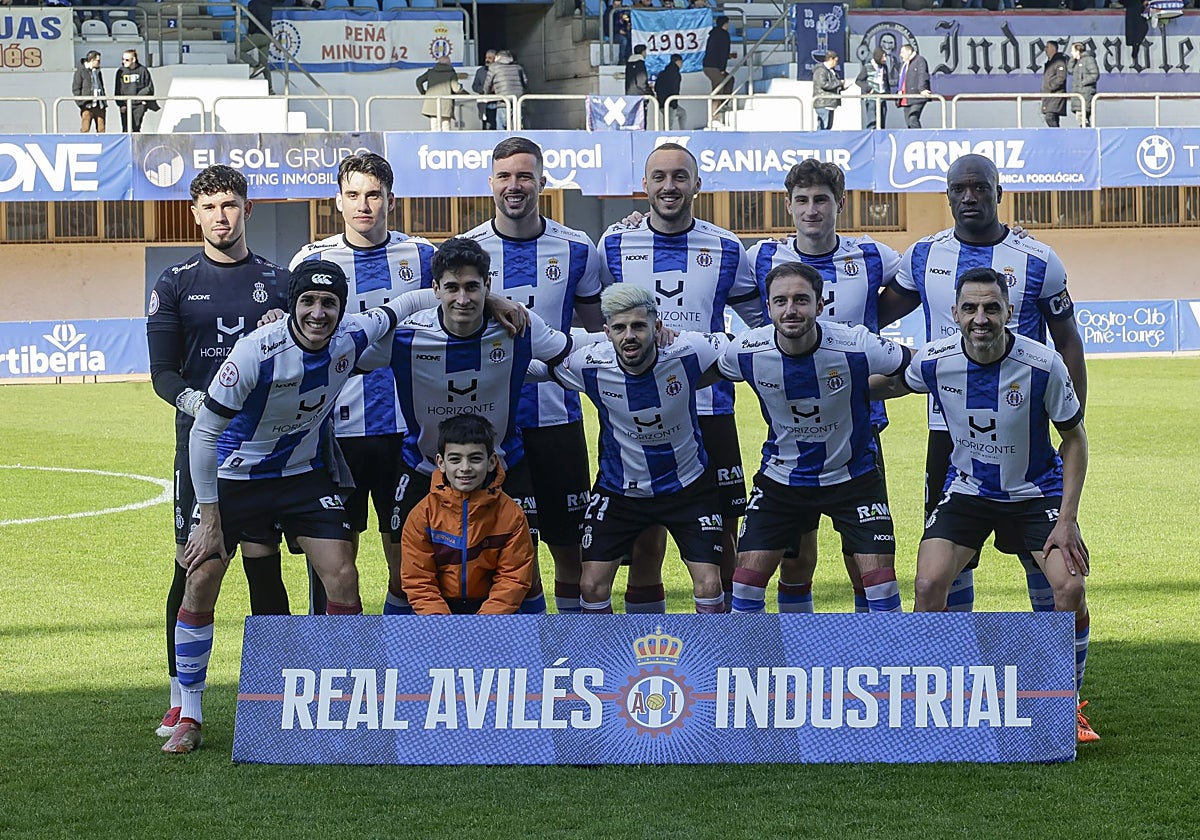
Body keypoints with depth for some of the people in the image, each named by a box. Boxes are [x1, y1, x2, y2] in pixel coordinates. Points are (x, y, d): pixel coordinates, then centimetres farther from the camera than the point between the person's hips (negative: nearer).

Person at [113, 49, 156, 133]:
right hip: (125, 106, 1)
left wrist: (145, 100, -1)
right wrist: (121, 104, -4)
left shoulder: (142, 70, 2)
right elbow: (117, 90, 6)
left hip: (139, 105, -1)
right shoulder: (121, 72, 5)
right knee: (126, 129, -3)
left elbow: (150, 87, 9)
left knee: (136, 128, -5)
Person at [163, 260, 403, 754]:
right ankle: (188, 717, 6)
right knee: (201, 581, -8)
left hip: (305, 472, 3)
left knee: (341, 577, -8)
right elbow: (204, 432, -21)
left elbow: (394, 315, 9)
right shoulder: (257, 352, -29)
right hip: (235, 475, -3)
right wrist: (210, 519, -18)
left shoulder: (353, 337, -16)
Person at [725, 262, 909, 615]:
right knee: (746, 580, -2)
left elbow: (914, 368, -8)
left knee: (881, 582, -6)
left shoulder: (856, 347, -25)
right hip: (780, 477, 2)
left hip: (853, 476, -2)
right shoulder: (745, 351, -18)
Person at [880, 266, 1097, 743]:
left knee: (1070, 587, -20)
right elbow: (896, 384, 9)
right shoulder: (933, 361, -18)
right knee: (929, 585, -18)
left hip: (1035, 491, -1)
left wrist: (1067, 518, -13)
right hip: (967, 490, 1)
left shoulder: (1043, 365, -23)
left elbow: (1074, 437, -9)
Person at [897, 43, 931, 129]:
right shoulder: (903, 63, 25)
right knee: (908, 121, 5)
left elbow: (922, 76, -16)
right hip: (906, 99, 9)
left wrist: (922, 89, -30)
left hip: (917, 98, -9)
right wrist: (899, 91, 15)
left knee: (913, 119, -20)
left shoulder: (920, 60, -2)